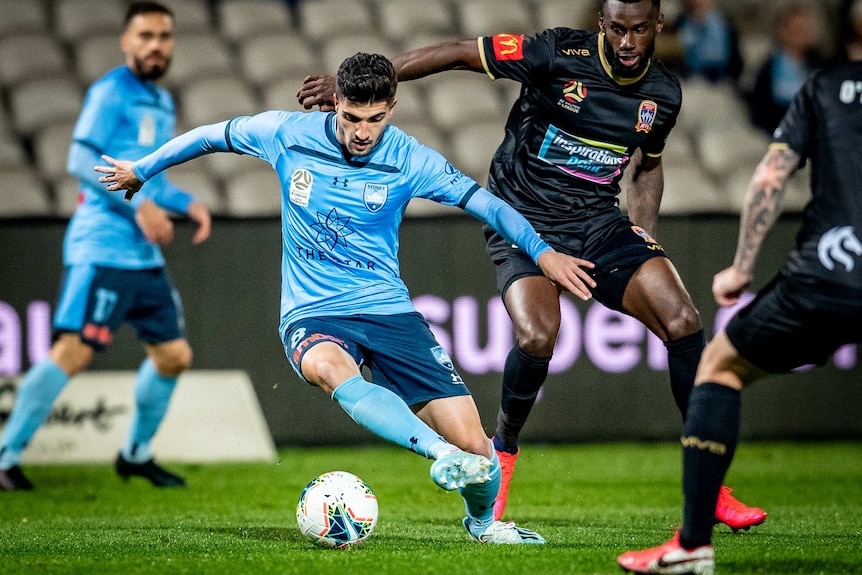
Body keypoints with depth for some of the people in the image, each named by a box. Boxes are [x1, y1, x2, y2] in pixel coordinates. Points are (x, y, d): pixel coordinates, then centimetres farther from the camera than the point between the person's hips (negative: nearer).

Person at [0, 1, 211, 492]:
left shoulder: (163, 103, 19)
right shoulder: (110, 92, -7)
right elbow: (81, 160, -15)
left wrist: (188, 204, 12)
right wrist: (140, 204, -21)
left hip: (145, 256, 9)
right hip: (102, 246, -9)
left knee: (174, 355, 11)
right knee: (73, 352, -16)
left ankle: (137, 454, 27)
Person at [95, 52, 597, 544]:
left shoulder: (408, 159, -4)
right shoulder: (287, 133, -3)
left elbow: (484, 201, -3)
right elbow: (211, 137, 13)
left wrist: (541, 251, -15)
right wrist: (141, 170, 24)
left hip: (387, 307, 1)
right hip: (312, 314, -1)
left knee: (471, 441, -12)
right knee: (326, 367, -41)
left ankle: (484, 521, 21)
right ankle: (441, 453, -55)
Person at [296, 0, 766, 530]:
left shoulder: (663, 94, 1)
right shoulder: (559, 54, -15)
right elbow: (458, 53, -12)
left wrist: (646, 238, 6)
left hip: (598, 222, 4)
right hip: (523, 222, -4)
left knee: (683, 321, -16)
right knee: (537, 336, -30)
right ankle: (503, 452, 2)